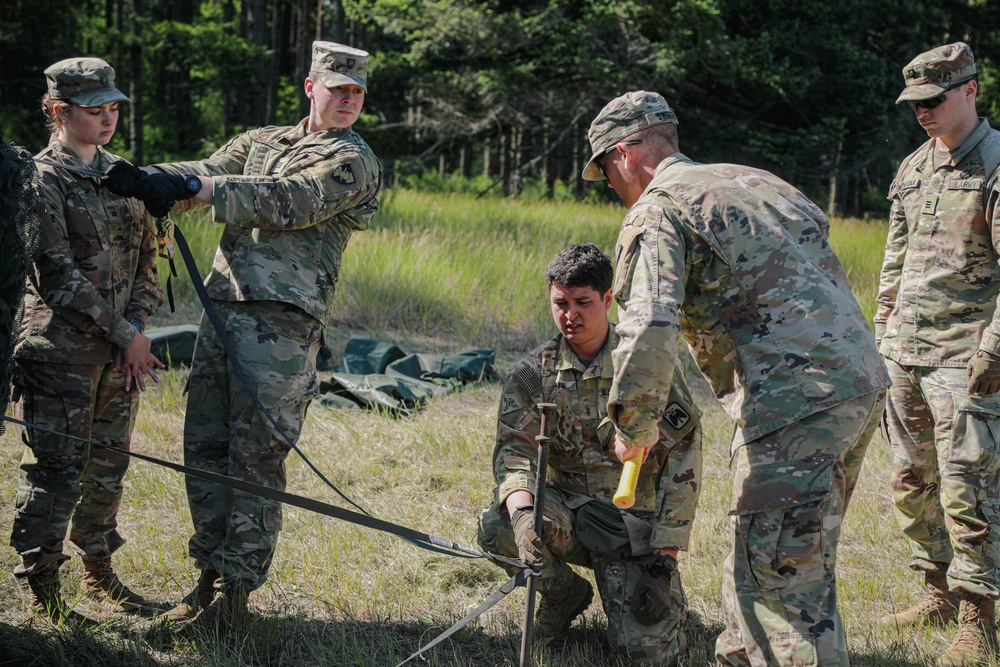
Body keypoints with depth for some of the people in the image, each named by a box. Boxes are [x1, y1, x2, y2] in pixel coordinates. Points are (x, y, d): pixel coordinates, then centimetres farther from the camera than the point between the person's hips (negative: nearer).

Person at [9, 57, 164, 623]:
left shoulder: (121, 174, 13)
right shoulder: (41, 179, -8)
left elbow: (147, 257, 13)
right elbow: (58, 274, -14)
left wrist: (136, 327, -3)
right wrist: (120, 333, -13)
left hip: (121, 349, 6)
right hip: (62, 348, -6)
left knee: (109, 464, 14)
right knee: (57, 466, -4)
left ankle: (99, 570, 29)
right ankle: (43, 593, 4)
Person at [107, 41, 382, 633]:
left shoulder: (353, 161, 2)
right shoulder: (261, 141, 22)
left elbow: (287, 202, -13)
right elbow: (211, 173, 7)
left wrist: (196, 187, -20)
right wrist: (151, 179, -15)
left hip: (283, 320, -6)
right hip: (223, 306, 6)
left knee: (257, 457, -6)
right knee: (206, 445, 7)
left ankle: (235, 594, -1)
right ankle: (212, 576, 17)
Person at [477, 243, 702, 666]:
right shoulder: (532, 374, 0)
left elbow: (683, 461, -7)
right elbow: (514, 451, -13)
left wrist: (664, 557, -13)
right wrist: (523, 511, -37)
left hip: (634, 524, -2)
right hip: (568, 515, 2)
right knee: (498, 527, -30)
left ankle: (665, 595, 22)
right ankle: (563, 591, 3)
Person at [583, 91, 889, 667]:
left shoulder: (654, 213, -4)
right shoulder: (754, 181, 23)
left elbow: (650, 330, -18)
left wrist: (635, 424, -3)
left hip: (797, 399, -9)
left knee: (786, 580, -6)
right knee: (763, 559, 22)